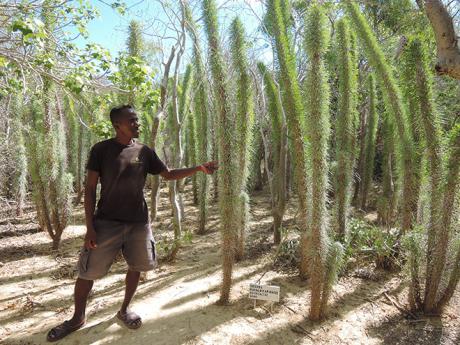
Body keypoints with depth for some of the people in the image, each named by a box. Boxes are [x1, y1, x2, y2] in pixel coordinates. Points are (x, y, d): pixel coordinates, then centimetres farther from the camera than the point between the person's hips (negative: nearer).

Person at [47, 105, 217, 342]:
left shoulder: (145, 152, 4)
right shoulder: (101, 149, -5)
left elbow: (169, 175, 9)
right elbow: (90, 188, -4)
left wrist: (198, 168, -3)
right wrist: (89, 226, -10)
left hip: (138, 222, 3)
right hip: (107, 222, -3)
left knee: (135, 267, 11)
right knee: (87, 272, 4)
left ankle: (124, 310, 34)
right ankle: (77, 318, 29)